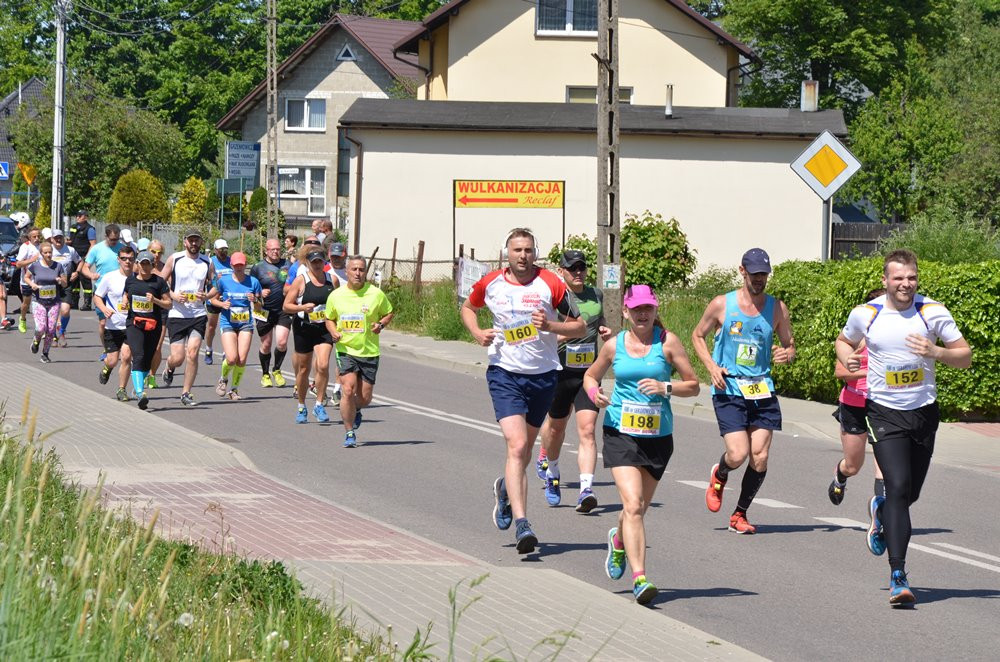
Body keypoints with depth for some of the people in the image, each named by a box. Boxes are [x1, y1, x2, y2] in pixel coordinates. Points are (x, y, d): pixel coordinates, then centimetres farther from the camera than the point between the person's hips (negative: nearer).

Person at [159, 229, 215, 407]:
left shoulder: (207, 263, 5)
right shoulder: (174, 259, 0)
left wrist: (206, 296, -8)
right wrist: (173, 296, -12)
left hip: (198, 314, 1)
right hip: (177, 314, -1)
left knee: (192, 353, -13)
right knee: (178, 358, -3)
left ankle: (186, 393, 0)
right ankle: (169, 368, 35)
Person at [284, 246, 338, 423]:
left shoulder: (332, 279, 5)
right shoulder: (301, 280, -4)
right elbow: (286, 306, -5)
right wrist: (303, 307, -21)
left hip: (325, 328, 1)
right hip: (304, 328, -1)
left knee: (323, 365, -16)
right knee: (303, 369, 8)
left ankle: (319, 405, -4)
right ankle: (301, 407, 25)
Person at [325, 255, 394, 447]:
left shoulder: (376, 294, -3)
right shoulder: (335, 295, 1)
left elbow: (389, 313, 10)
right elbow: (329, 319, 15)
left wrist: (381, 324, -10)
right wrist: (334, 332, -6)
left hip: (369, 352, 0)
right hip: (345, 350, 0)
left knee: (365, 398, 2)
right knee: (348, 390, -17)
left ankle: (356, 411, 41)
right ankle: (349, 433, -2)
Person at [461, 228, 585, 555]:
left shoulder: (551, 283, -5)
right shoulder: (490, 283, 0)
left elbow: (580, 327, -1)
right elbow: (468, 307, 21)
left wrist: (550, 326, -19)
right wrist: (478, 332, 2)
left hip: (544, 375, 2)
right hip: (505, 373, -2)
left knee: (525, 448, 16)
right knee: (517, 445, -18)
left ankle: (506, 488, 49)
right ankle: (521, 524, -23)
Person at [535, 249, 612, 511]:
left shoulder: (596, 295, 8)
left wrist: (605, 331, 7)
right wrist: (567, 333, -29)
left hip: (589, 373, 2)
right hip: (560, 372, -2)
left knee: (587, 431, -12)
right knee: (556, 427, 16)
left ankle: (586, 489, -20)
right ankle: (550, 471, 46)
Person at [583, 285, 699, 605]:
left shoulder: (667, 342, -2)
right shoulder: (614, 346, 3)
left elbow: (693, 385, 0)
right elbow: (590, 375, 19)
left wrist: (665, 387, -17)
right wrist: (594, 393, -3)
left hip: (658, 437, 1)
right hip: (620, 434, -1)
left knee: (639, 508, 14)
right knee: (633, 504, -18)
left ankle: (618, 540, 49)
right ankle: (639, 578, -20)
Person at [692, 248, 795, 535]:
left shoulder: (777, 308, 5)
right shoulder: (721, 305, -1)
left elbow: (789, 345, 14)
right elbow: (697, 336, 11)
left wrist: (787, 354, -11)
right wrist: (711, 366, -4)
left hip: (762, 391, 3)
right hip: (728, 390, -3)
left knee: (760, 458, -4)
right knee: (738, 454, -15)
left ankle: (739, 514, 15)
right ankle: (719, 476, 22)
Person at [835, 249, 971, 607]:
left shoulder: (933, 312, -4)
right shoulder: (865, 314, -3)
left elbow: (965, 356, -1)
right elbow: (844, 340, 17)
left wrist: (936, 352, -21)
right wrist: (847, 358, -6)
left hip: (924, 412, 2)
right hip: (884, 412, -2)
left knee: (911, 493, 13)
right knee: (899, 487, -18)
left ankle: (881, 512, 51)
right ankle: (898, 576, -18)